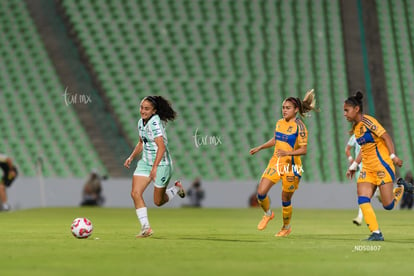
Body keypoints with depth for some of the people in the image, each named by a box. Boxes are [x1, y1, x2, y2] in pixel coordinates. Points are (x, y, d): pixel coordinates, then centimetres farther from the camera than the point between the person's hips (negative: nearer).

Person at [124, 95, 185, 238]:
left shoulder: (155, 123, -22)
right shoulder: (141, 122, 5)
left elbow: (161, 147, -27)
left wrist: (154, 168, -30)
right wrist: (131, 157, 11)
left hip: (161, 164, -8)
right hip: (145, 162, 8)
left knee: (158, 201, 6)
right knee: (135, 193, -9)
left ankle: (177, 188, 34)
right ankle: (146, 228, -5)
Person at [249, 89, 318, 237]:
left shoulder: (299, 126, -12)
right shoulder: (280, 123, 8)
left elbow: (303, 150, -17)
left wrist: (287, 153, -31)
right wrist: (259, 148, 23)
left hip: (291, 165, -5)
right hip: (275, 162, 5)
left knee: (286, 200, 4)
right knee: (261, 192, -7)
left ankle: (286, 227, 26)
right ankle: (268, 214, 22)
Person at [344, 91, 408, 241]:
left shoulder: (367, 121, -12)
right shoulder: (355, 127, 12)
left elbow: (386, 137, -15)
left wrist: (393, 156, -23)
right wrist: (354, 165, 18)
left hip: (382, 165, -8)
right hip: (367, 168, 8)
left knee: (388, 205, -5)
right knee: (363, 200, -10)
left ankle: (401, 189, 27)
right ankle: (376, 233, -9)